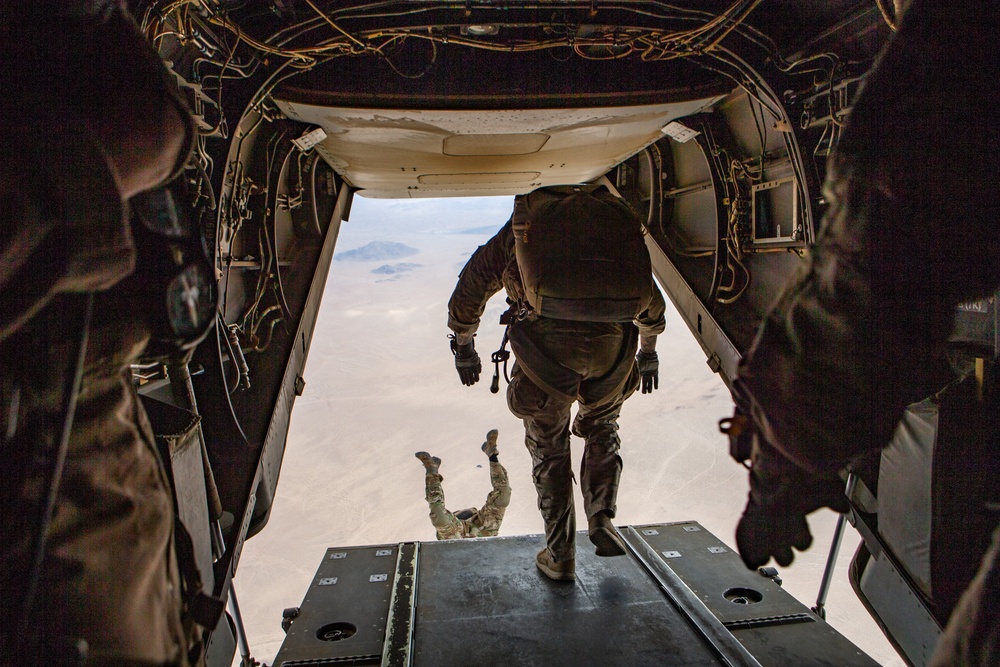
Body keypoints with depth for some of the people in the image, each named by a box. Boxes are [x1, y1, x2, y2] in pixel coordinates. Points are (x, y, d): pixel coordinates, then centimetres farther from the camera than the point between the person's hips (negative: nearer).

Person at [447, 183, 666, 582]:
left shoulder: (516, 231, 24)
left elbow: (467, 294, 31)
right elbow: (650, 299, 39)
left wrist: (464, 348, 45)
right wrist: (648, 352, 53)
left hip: (544, 344, -1)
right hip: (612, 342, 2)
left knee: (548, 447, 19)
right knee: (601, 427, 31)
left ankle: (560, 557, 26)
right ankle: (601, 517, 18)